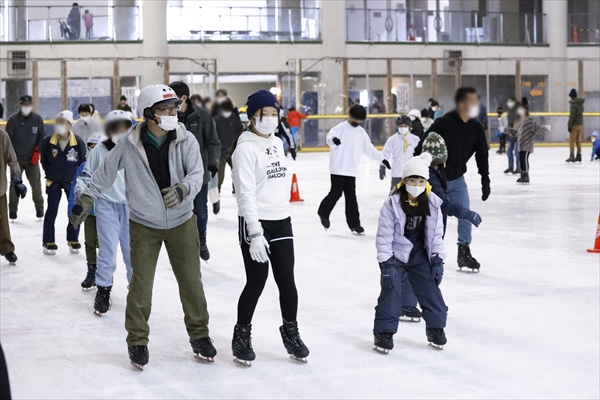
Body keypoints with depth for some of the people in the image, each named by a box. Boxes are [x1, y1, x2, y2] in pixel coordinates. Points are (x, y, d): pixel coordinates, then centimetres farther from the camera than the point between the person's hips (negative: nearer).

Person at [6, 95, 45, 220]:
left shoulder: (37, 119, -2)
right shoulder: (13, 119, -7)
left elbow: (41, 136, 8)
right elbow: (8, 139, -4)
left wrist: (37, 151, -1)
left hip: (32, 158, 1)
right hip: (16, 158, -1)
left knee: (36, 184, 1)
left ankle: (39, 208, 15)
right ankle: (13, 210, 8)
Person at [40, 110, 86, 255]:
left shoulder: (78, 142, -16)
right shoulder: (48, 142, -15)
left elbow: (83, 162, -2)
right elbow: (44, 161, 2)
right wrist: (51, 174, 3)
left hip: (72, 182, 1)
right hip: (53, 182, -1)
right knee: (51, 211, -1)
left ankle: (73, 240, 24)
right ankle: (48, 242, 11)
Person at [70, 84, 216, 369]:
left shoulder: (186, 141, -11)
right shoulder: (130, 145, -13)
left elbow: (197, 174, -17)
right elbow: (105, 172, -1)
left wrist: (182, 190, -37)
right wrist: (84, 201, 2)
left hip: (181, 223, 1)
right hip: (144, 225, -1)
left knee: (191, 281, 9)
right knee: (141, 284, 3)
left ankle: (199, 335, 26)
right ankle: (137, 340, 19)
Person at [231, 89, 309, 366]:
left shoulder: (277, 143, 10)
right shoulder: (246, 148, -12)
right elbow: (245, 193, -18)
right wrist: (255, 232, -22)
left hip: (281, 221, 6)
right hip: (255, 223, -6)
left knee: (286, 279, 7)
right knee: (256, 281, -1)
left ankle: (290, 333, 22)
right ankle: (242, 336, 15)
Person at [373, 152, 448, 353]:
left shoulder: (432, 203, -8)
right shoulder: (392, 203, -20)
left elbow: (436, 234, 1)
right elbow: (384, 236, -16)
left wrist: (437, 260, -3)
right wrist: (386, 264, -20)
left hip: (419, 254, 4)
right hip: (395, 254, -3)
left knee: (430, 289, 1)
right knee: (391, 290, -12)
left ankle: (435, 327, 19)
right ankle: (384, 332, -2)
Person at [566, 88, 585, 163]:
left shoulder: (573, 104, -16)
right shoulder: (580, 103, 10)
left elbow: (572, 116, -19)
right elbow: (581, 114, 13)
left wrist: (569, 125, -15)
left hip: (575, 125, -8)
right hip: (580, 124, 8)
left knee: (571, 141, -3)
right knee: (578, 141, 13)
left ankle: (572, 156, -6)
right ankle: (579, 156, 14)